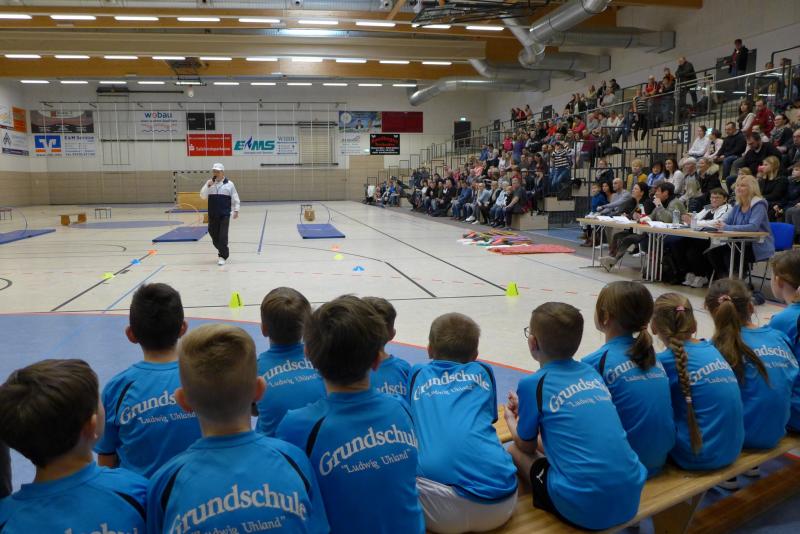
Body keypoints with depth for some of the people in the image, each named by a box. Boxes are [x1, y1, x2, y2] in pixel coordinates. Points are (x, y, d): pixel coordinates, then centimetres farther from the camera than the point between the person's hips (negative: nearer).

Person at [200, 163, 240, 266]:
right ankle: (222, 250, 33)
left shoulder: (229, 184, 0)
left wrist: (236, 210, -1)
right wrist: (208, 186, -15)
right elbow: (203, 196, -2)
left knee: (223, 236, -8)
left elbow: (235, 199, 4)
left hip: (225, 215, -3)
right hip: (212, 215, 3)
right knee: (213, 234, 10)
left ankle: (223, 256, -3)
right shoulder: (209, 183, 5)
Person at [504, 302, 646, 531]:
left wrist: (511, 419, 27)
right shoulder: (592, 373, 9)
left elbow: (527, 446, 7)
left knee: (514, 450, 15)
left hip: (585, 509, -6)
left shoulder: (532, 384, -7)